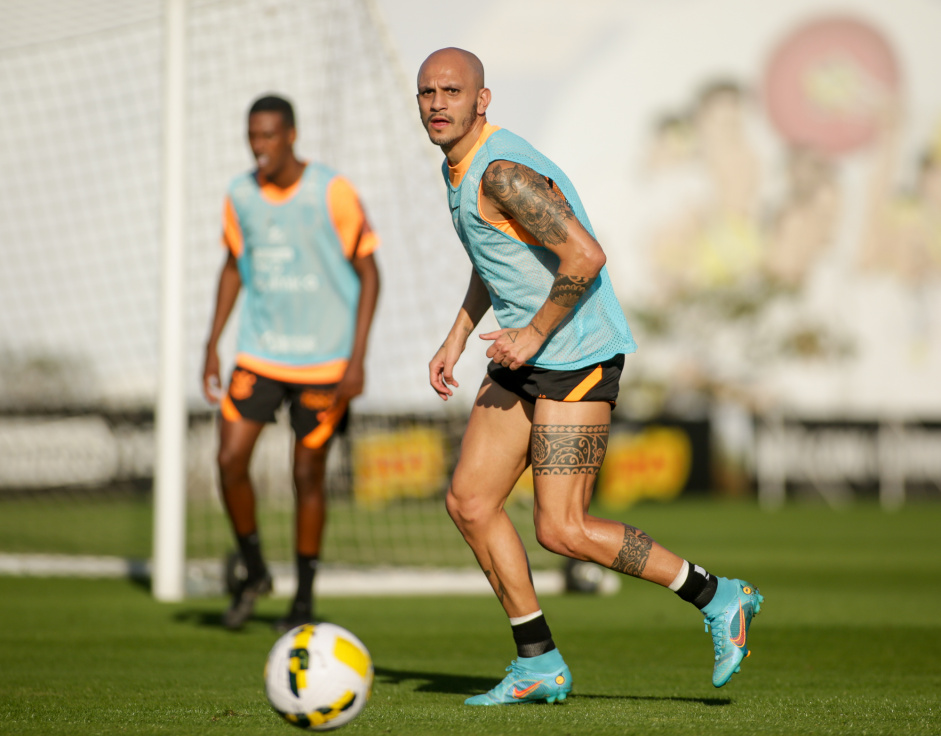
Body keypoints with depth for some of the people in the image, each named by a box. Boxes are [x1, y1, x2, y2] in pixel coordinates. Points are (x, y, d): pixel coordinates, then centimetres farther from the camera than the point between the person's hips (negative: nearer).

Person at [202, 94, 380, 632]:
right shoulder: (240, 196, 2)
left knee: (308, 476, 1)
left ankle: (304, 601, 17)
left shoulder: (333, 193, -12)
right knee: (230, 461, -8)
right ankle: (254, 572, 14)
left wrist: (357, 359, -13)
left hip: (323, 359, -4)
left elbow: (368, 272, -7)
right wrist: (213, 343, 10)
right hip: (259, 354, 4)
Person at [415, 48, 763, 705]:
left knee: (562, 530, -12)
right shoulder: (461, 166, 12)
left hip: (577, 355, -10)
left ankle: (718, 598, 3)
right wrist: (456, 339, 22)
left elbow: (584, 255, -26)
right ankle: (541, 667, 12)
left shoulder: (503, 172, -20)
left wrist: (533, 334, -18)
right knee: (470, 502, 5)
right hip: (525, 357, 10)